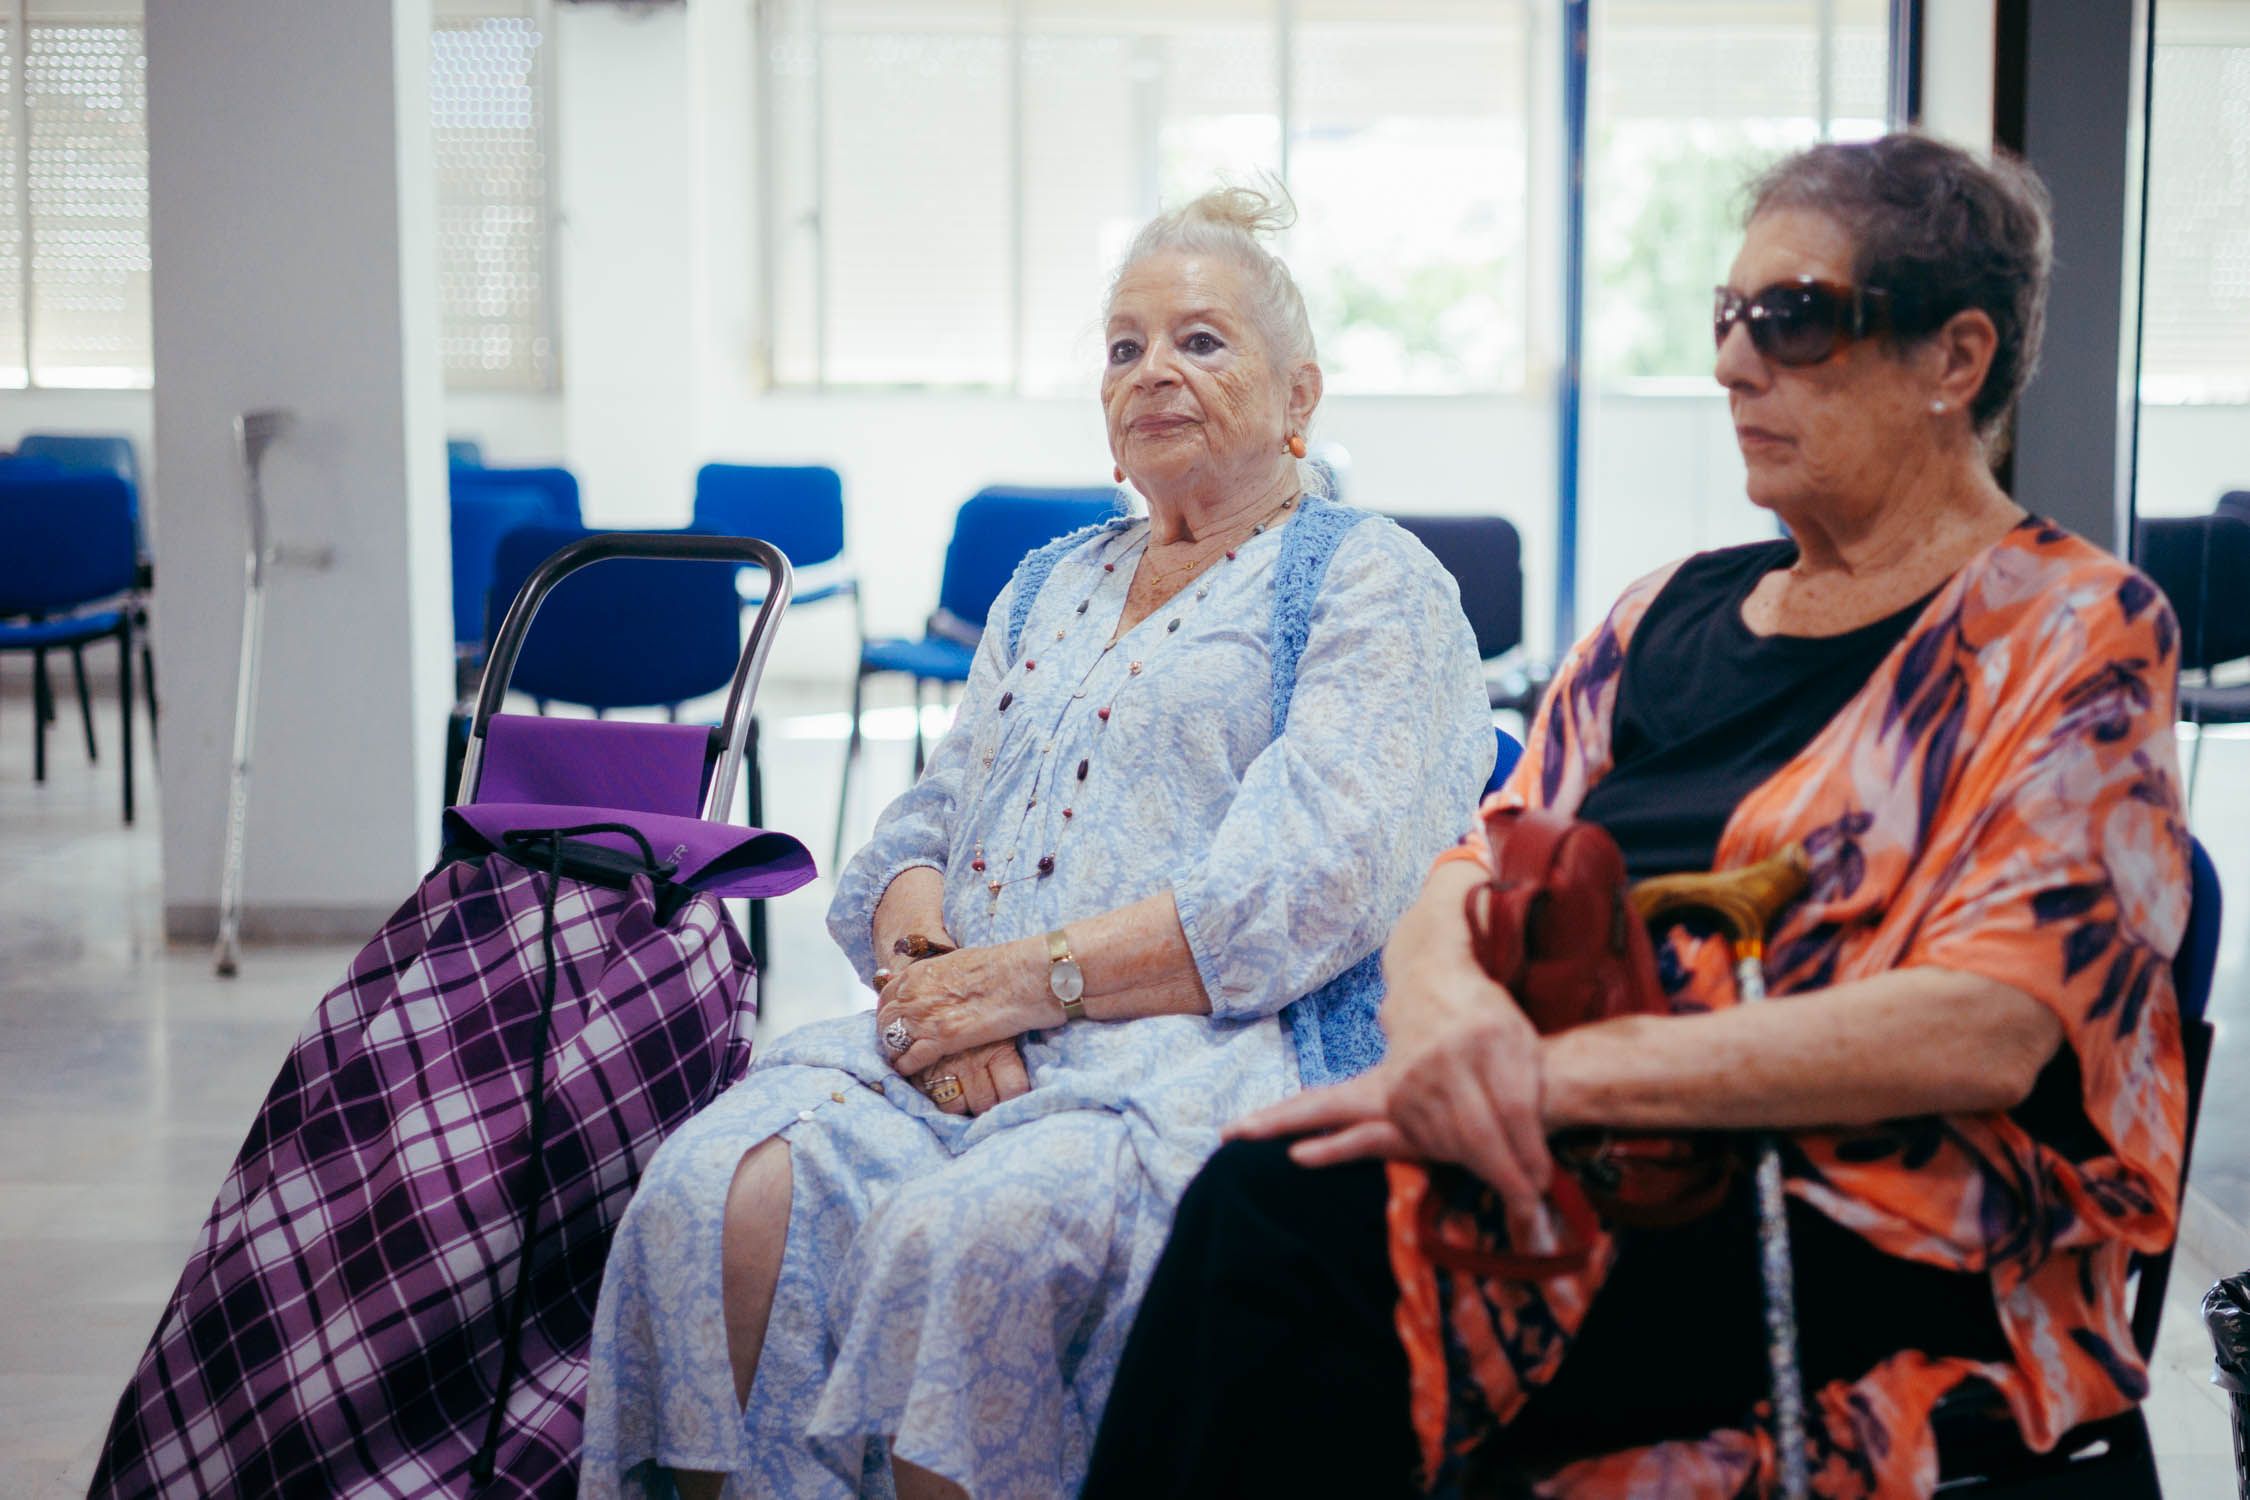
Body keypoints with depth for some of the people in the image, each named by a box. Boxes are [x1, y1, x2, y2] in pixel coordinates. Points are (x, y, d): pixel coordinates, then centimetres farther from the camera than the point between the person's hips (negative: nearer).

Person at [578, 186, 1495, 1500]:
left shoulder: (1370, 583, 4)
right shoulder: (1052, 586, 26)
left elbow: (1312, 890, -10)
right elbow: (925, 826, 21)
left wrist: (1032, 977, -14)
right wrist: (927, 959, -3)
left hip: (1210, 1053, -6)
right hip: (962, 1047, 6)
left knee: (969, 1236, -36)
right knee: (719, 1193, -24)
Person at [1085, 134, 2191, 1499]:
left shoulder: (2077, 633, -1)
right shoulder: (1676, 609, 19)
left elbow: (1986, 1030, -14)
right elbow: (1484, 865, 11)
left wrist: (1559, 1068, -20)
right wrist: (1441, 993, -16)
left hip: (1887, 1247, -5)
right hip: (1589, 1159, 5)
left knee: (1298, 1218, -29)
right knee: (1261, 1201, -27)